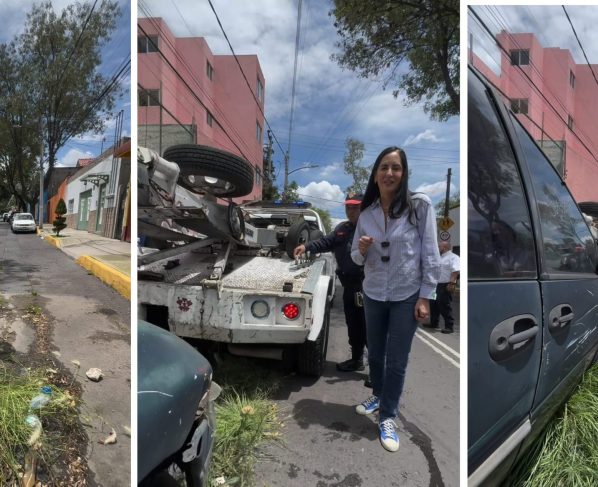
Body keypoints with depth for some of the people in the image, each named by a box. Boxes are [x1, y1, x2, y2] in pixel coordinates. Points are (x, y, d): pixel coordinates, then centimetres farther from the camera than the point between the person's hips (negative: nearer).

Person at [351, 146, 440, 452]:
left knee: (396, 360, 7)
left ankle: (388, 417, 26)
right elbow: (357, 259, 7)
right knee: (374, 353, 19)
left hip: (407, 296, -4)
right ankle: (378, 395, 46)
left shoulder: (420, 205, -12)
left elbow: (430, 254, -9)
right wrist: (361, 250, -17)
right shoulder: (366, 212, 0)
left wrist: (425, 297, -11)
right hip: (373, 294, 4)